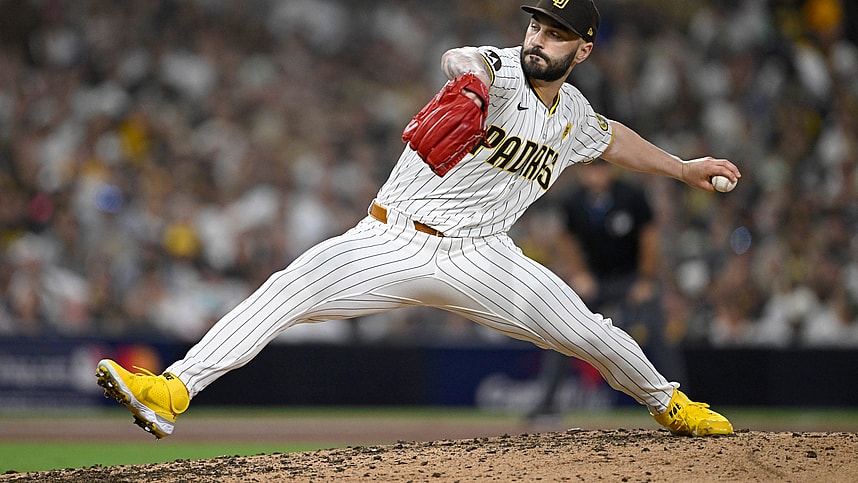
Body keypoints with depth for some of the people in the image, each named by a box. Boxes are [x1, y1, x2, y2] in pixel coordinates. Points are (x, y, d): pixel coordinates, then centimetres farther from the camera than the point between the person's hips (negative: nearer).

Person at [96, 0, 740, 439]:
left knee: (589, 334, -3)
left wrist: (682, 168, 39)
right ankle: (174, 391, -33)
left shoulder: (572, 113, 9)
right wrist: (469, 87, -59)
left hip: (478, 258, 4)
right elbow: (464, 60, -36)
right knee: (288, 290, -25)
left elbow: (609, 138, 33)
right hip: (392, 242, -4)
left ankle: (667, 403, 28)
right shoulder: (503, 71, -10)